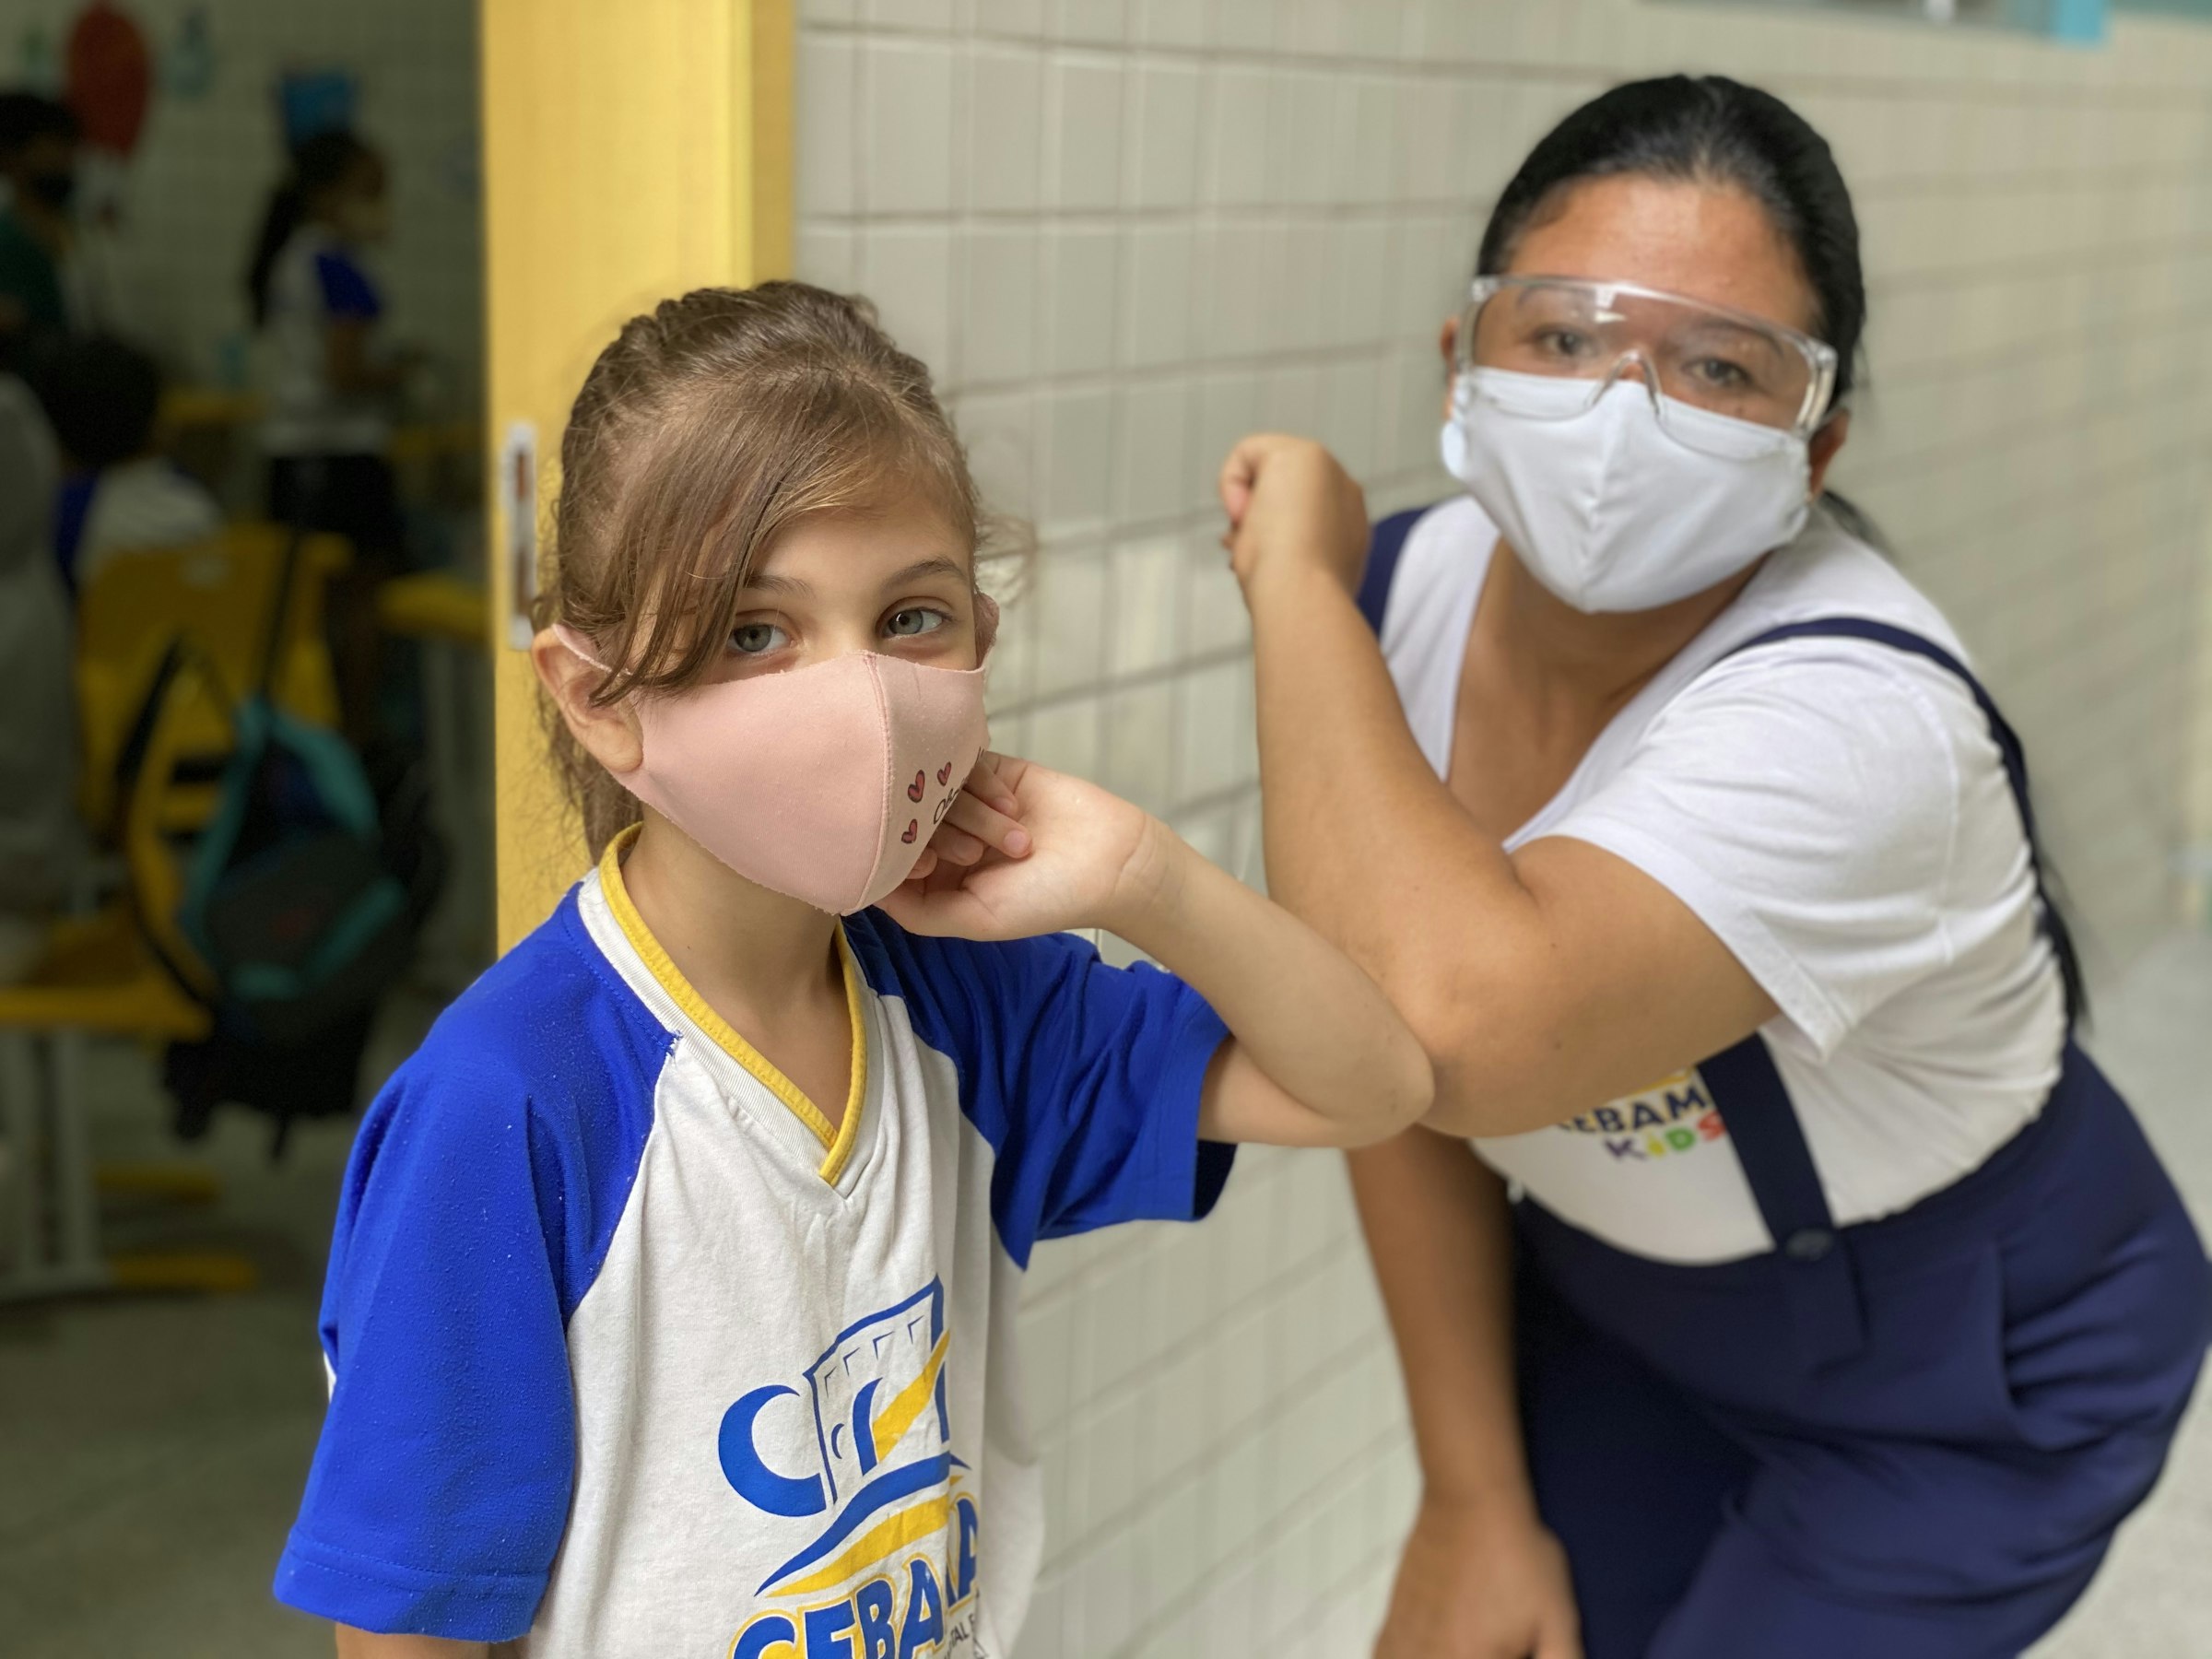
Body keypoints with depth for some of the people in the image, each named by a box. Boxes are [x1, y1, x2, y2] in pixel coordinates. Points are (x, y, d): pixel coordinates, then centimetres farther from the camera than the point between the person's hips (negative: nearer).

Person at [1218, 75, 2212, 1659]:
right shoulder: (1408, 587, -17)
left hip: (1964, 1383, -5)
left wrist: (1297, 578, -39)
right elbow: (1403, 1093, -5)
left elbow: (1462, 1029, -52)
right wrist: (1475, 1497, -1)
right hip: (1619, 1299, 5)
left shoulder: (1853, 712, -35)